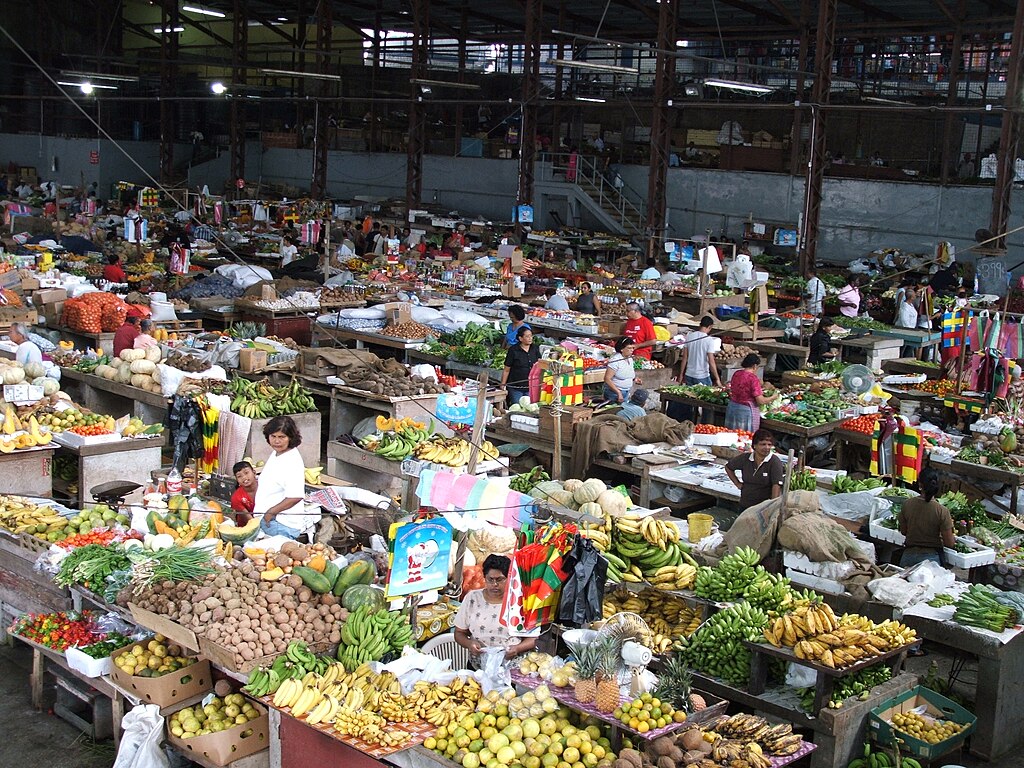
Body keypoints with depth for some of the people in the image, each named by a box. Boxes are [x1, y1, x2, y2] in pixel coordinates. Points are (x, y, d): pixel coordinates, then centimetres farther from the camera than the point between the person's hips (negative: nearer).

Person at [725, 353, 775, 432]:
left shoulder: (736, 374, 2)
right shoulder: (753, 378, -18)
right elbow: (761, 401, -17)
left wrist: (758, 391, 23)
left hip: (732, 408, 7)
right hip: (746, 410, -7)